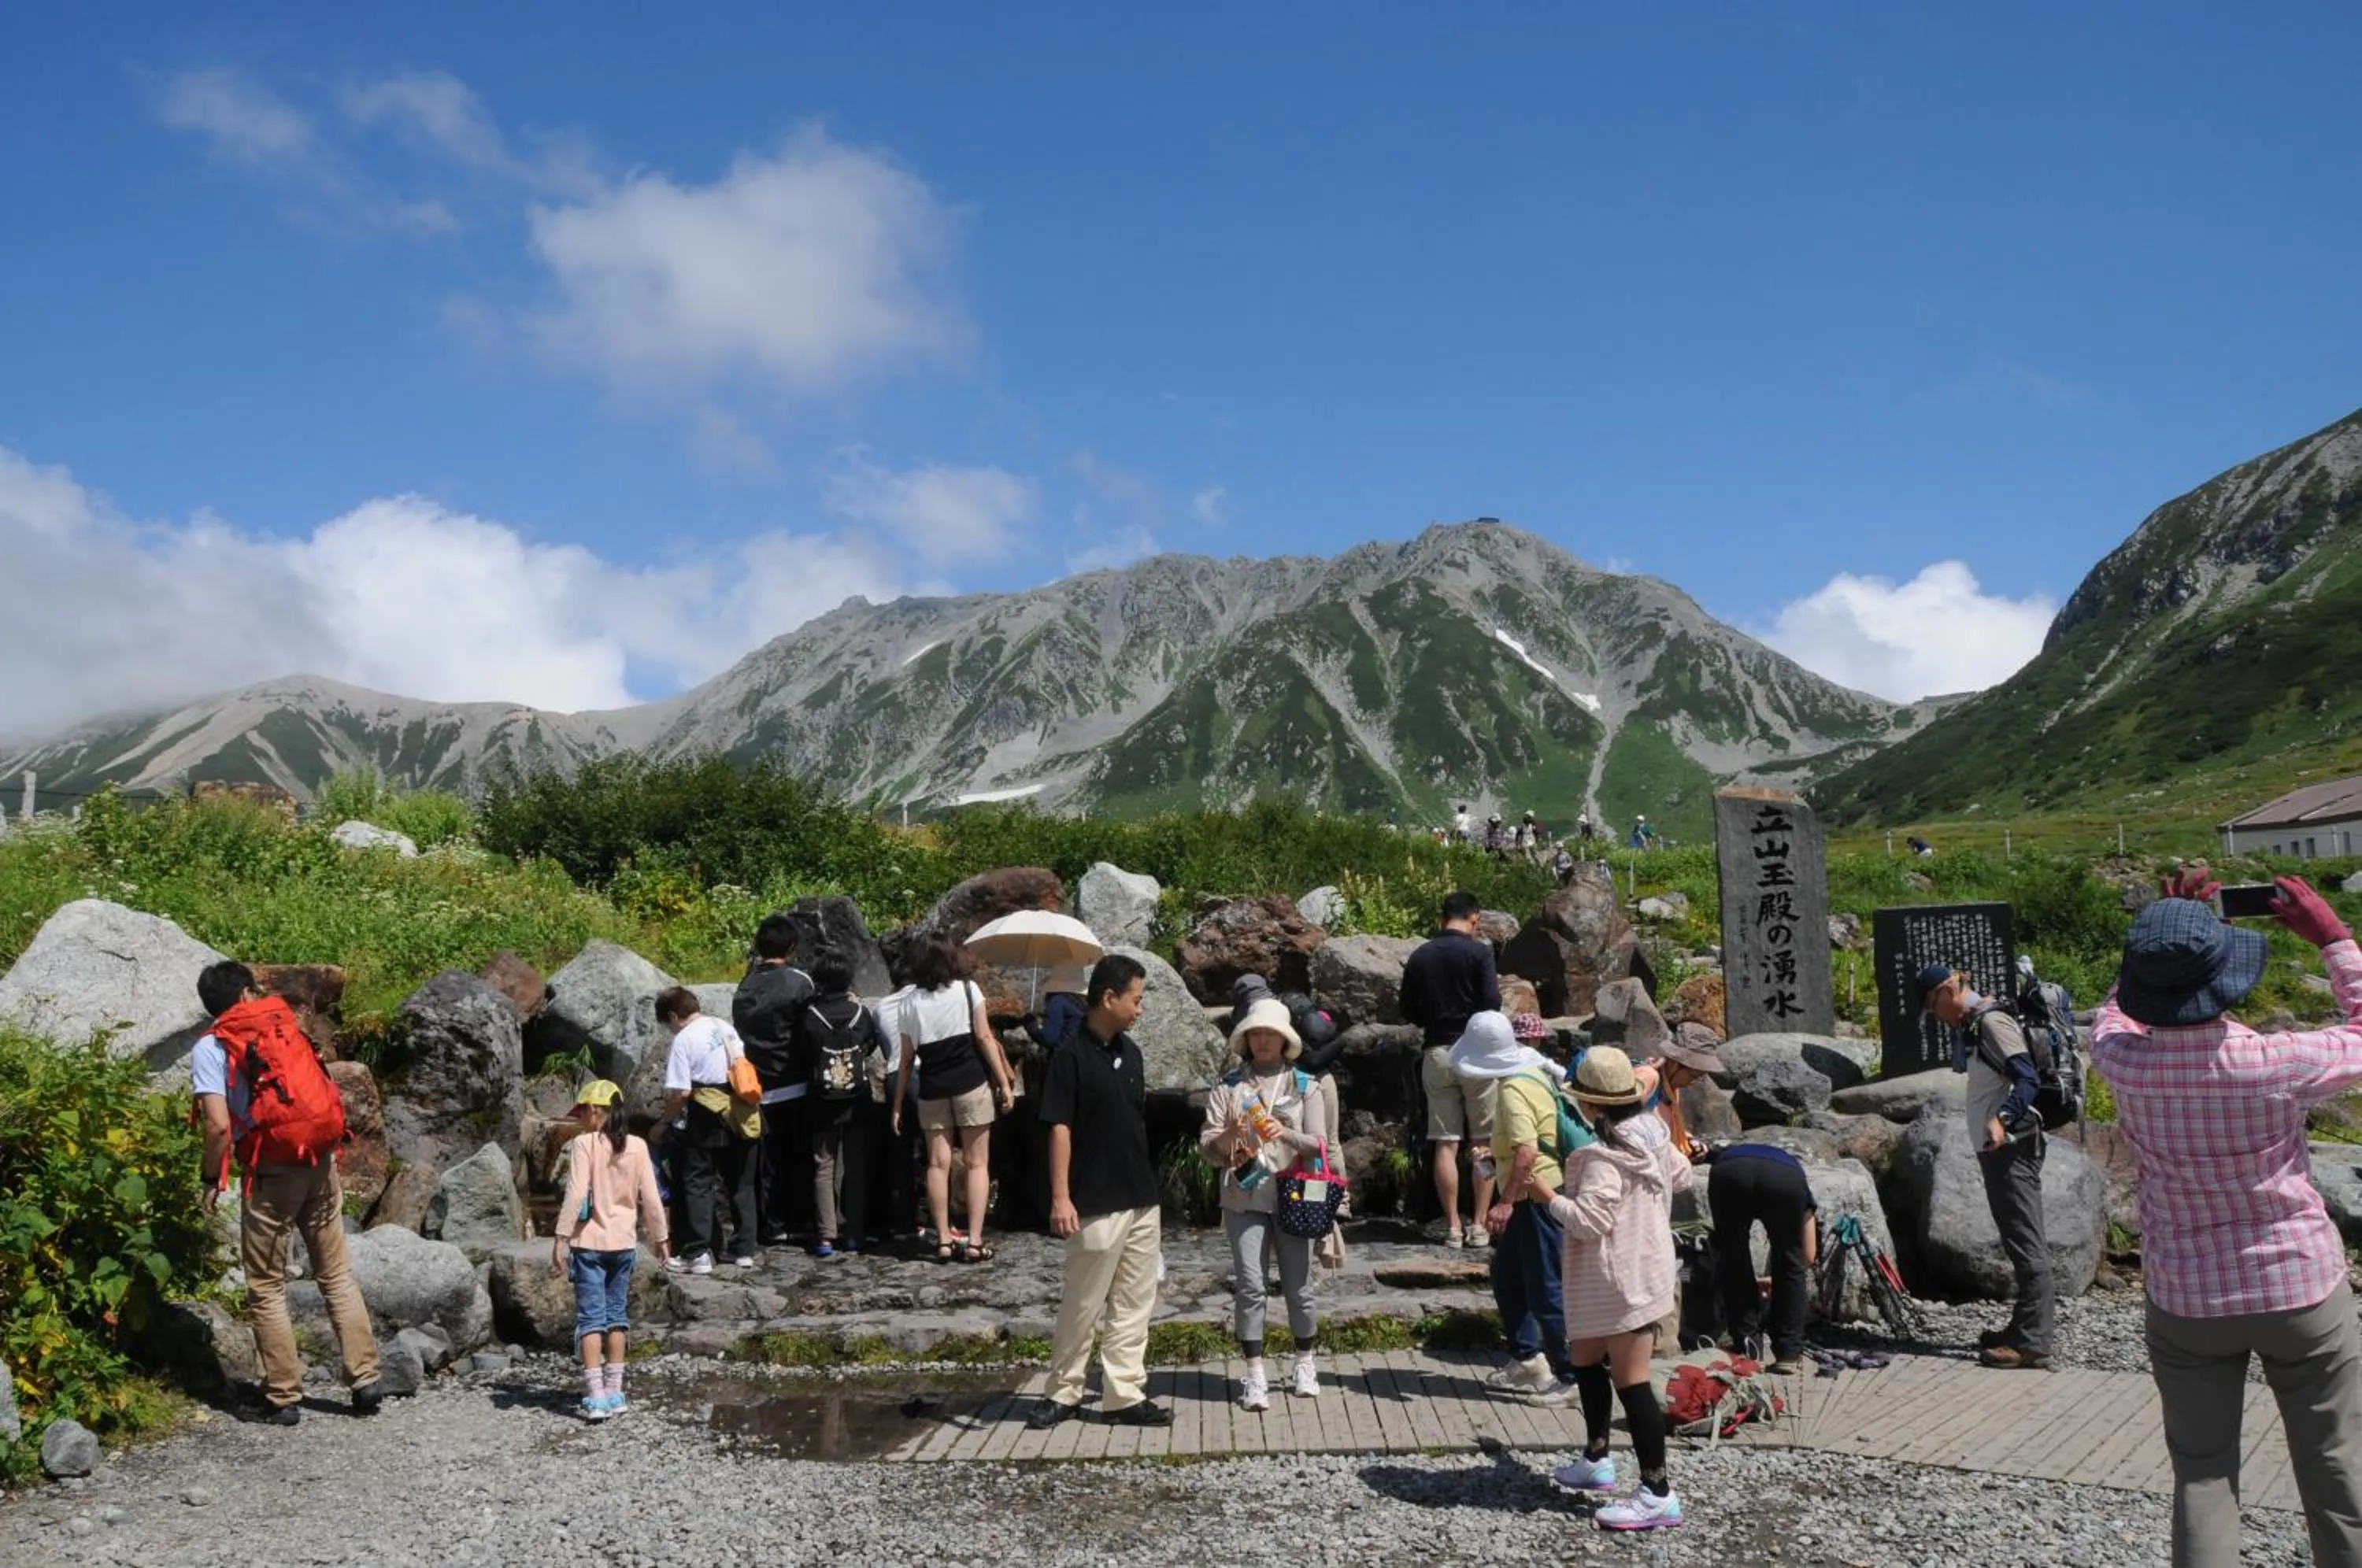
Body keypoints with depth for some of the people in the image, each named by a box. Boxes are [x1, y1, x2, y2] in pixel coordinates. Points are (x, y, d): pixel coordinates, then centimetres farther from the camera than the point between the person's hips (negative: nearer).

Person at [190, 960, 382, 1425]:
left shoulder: (211, 1048, -3)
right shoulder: (286, 1025, 10)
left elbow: (220, 1126, -13)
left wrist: (211, 1179, 0)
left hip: (271, 1175, -4)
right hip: (320, 1164, 4)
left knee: (267, 1289, 8)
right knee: (338, 1275, 13)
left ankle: (284, 1398, 10)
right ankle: (366, 1378, 12)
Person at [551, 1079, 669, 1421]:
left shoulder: (584, 1144, -10)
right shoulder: (637, 1146, 1)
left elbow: (576, 1195, -16)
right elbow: (650, 1197, 2)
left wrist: (561, 1238, -12)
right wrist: (659, 1236, 13)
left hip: (589, 1242, -4)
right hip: (624, 1242, 4)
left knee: (591, 1316, 0)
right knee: (617, 1314, 14)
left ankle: (596, 1396, -5)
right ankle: (614, 1391, 19)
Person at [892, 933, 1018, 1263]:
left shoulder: (912, 1001, 4)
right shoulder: (967, 989, -2)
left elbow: (908, 1058, 4)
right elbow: (985, 1038, -4)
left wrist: (898, 1105, 9)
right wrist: (1005, 1083, -1)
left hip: (932, 1088, 2)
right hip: (971, 1082, -2)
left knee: (938, 1164, 6)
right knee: (977, 1163, 1)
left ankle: (944, 1239, 6)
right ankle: (974, 1240, -3)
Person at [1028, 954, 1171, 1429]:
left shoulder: (1130, 1052, 11)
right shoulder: (1071, 1056, -11)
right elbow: (1060, 1129, -14)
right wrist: (1060, 1197, -19)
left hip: (1142, 1202, 7)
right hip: (1096, 1207, -7)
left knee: (1133, 1305, 9)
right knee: (1082, 1306, 3)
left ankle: (1124, 1394, 16)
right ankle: (1063, 1392, 17)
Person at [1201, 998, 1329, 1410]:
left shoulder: (1304, 1086, 6)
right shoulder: (1228, 1087, 6)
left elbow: (1319, 1144, -1)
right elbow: (1209, 1149, 1)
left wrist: (1286, 1133, -19)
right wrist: (1228, 1135, -20)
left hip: (1293, 1196, 0)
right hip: (1244, 1199, 0)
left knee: (1298, 1285, 6)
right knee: (1249, 1284, -5)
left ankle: (1305, 1364, 25)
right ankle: (1255, 1375, 0)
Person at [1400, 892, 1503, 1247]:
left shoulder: (1420, 956, 6)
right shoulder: (1479, 951, -7)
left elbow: (1407, 1008, 9)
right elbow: (1492, 1004, -13)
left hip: (1437, 1053, 4)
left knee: (1446, 1145, 6)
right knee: (1485, 1143, 5)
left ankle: (1453, 1227, 6)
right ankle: (1479, 1225, 3)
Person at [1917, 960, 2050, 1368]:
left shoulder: (1993, 1022, -11)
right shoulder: (1975, 1026, 20)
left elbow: (2027, 1079, -23)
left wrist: (2003, 1119, -33)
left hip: (2011, 1148, -11)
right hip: (1998, 1151, 11)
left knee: (2026, 1244, -11)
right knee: (2021, 1243, 14)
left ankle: (2032, 1343, -13)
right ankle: (2022, 1330, 21)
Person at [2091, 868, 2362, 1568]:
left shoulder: (2123, 1060, -17)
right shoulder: (2276, 1065, -24)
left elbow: (2118, 1006, 9)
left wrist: (2164, 929, 8)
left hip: (2188, 1300, 2)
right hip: (2302, 1288, -2)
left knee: (2202, 1473, 11)